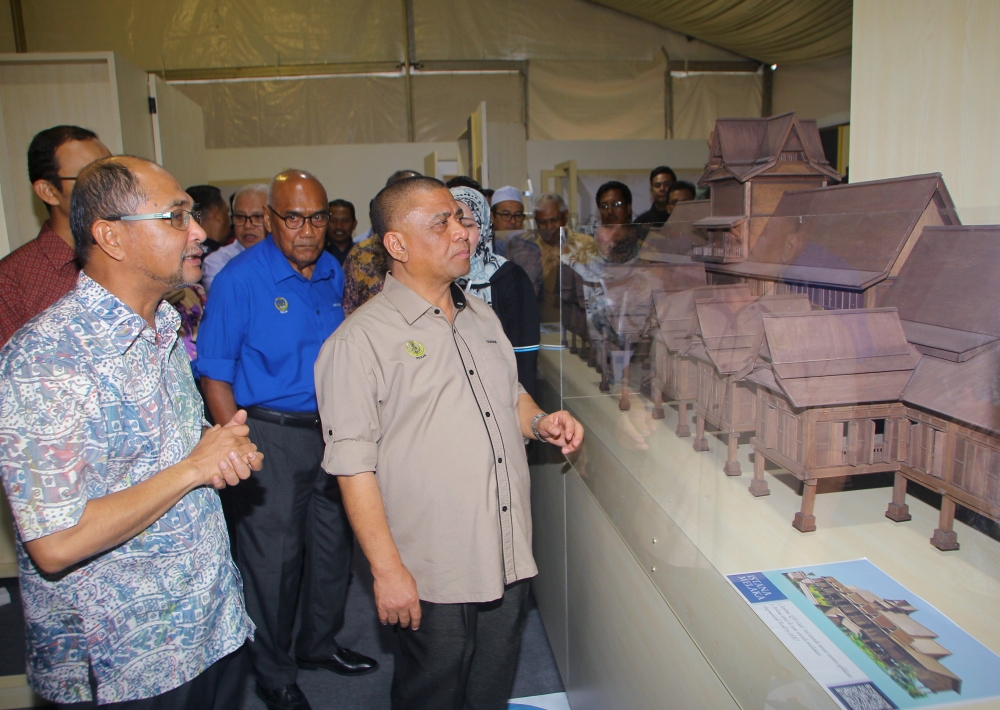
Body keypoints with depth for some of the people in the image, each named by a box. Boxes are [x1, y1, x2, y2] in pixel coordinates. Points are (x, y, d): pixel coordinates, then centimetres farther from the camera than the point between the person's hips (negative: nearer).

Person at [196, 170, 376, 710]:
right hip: (271, 435, -6)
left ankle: (319, 644, 41)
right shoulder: (239, 278, -13)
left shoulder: (333, 273, 5)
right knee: (273, 558, 6)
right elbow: (214, 375, -11)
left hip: (332, 430, 6)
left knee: (334, 543, 17)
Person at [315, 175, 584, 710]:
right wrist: (388, 570, -17)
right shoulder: (361, 339, -14)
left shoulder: (482, 316, 9)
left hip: (509, 561, 6)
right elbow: (354, 466, -17)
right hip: (431, 576, -6)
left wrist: (540, 422, 0)